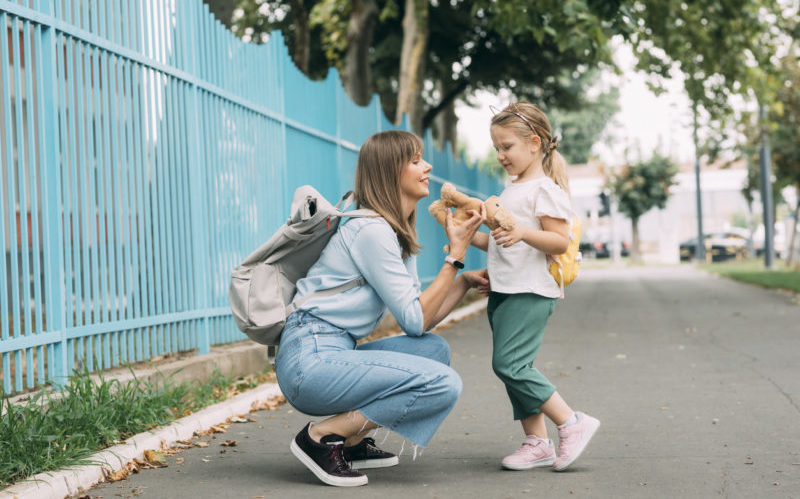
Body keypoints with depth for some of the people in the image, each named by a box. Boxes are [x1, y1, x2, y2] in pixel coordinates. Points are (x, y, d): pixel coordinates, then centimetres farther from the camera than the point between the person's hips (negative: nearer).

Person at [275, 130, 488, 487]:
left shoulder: (398, 234, 17)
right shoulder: (372, 231, -14)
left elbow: (421, 319, 12)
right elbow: (416, 321, -14)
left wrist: (464, 281, 2)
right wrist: (456, 254, -12)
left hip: (334, 355, 10)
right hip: (310, 360, -10)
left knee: (435, 348, 4)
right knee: (444, 384, -17)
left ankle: (351, 443, 8)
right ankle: (321, 437, -9)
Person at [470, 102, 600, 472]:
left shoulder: (545, 188, -8)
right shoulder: (511, 191, 20)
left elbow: (560, 241, -15)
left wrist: (523, 232, -30)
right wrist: (472, 237, 10)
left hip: (529, 293, -9)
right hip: (503, 290, 9)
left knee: (509, 363, -16)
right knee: (514, 368, 7)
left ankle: (573, 424, -8)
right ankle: (537, 442, 12)